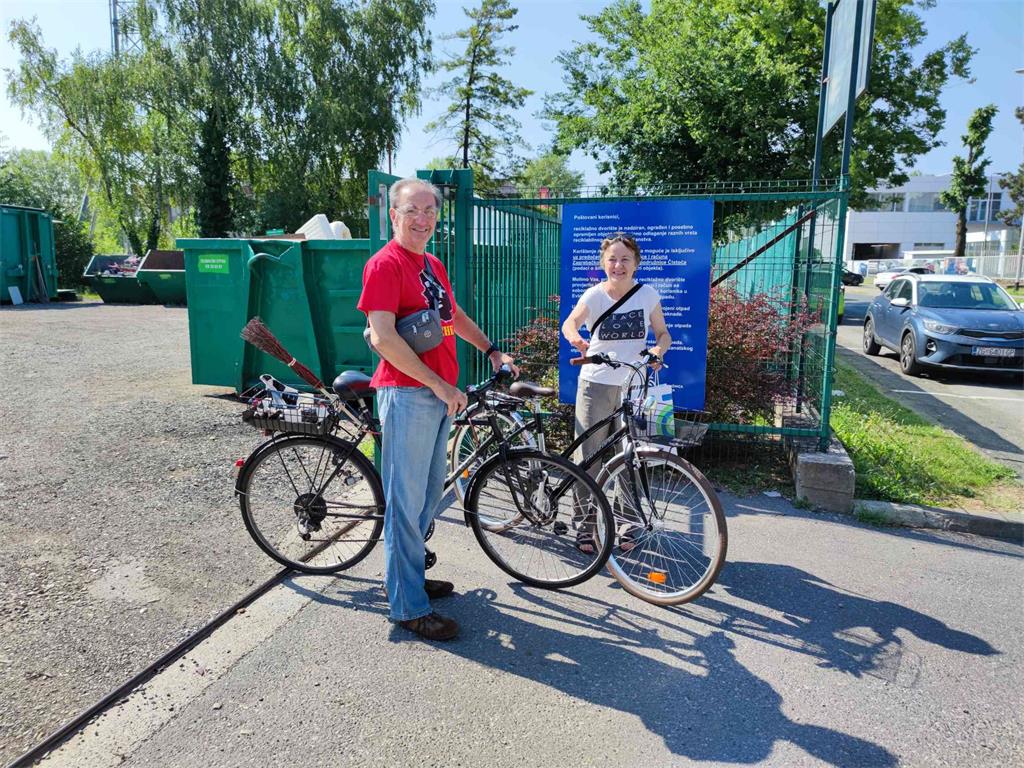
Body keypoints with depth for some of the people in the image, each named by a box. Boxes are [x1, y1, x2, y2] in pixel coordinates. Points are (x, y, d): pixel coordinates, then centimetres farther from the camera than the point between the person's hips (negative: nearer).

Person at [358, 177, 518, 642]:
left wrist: (492, 351, 23)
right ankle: (408, 607, 11)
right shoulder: (385, 263, -12)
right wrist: (440, 385, -19)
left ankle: (406, 576, 34)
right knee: (407, 502, -1)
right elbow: (383, 338, -20)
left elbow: (455, 316, 30)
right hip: (407, 393, -9)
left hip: (440, 394, 9)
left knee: (429, 495, 18)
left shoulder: (433, 265, 15)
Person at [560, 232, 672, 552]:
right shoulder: (595, 295, -6)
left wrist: (658, 350, -13)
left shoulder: (647, 295, 0)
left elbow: (663, 333, 9)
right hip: (596, 385, -2)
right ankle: (586, 524, 17)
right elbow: (569, 323, -13)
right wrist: (575, 338, -36)